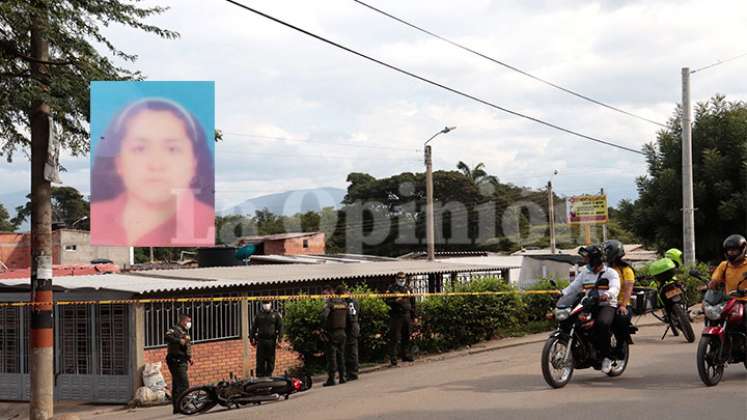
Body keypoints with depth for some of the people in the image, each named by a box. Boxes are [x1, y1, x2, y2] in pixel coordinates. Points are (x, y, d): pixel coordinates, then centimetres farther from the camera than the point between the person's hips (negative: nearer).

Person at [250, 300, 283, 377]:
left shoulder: (276, 314, 5)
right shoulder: (258, 315, 9)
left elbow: (280, 327, 4)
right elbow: (254, 327, 13)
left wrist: (279, 339, -5)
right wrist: (252, 338, 8)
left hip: (271, 341, 0)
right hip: (261, 341, 0)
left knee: (271, 360, 3)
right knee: (260, 360, 0)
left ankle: (268, 375, 12)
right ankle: (260, 376, 5)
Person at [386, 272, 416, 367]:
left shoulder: (408, 289, 15)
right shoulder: (391, 289, 1)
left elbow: (412, 303, 18)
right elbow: (387, 301, -5)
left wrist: (413, 315, 16)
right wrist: (395, 301, -23)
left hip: (407, 315, 5)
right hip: (396, 316, -5)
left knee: (406, 336, 11)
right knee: (395, 337, -7)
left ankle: (405, 355, 23)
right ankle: (393, 359, -8)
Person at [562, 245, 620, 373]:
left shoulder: (611, 273, 1)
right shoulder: (585, 272, 20)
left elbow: (615, 288, -17)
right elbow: (574, 286, 12)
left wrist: (607, 294, -40)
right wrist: (562, 293, -8)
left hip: (606, 305, -6)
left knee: (602, 323, -36)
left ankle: (606, 357, -22)